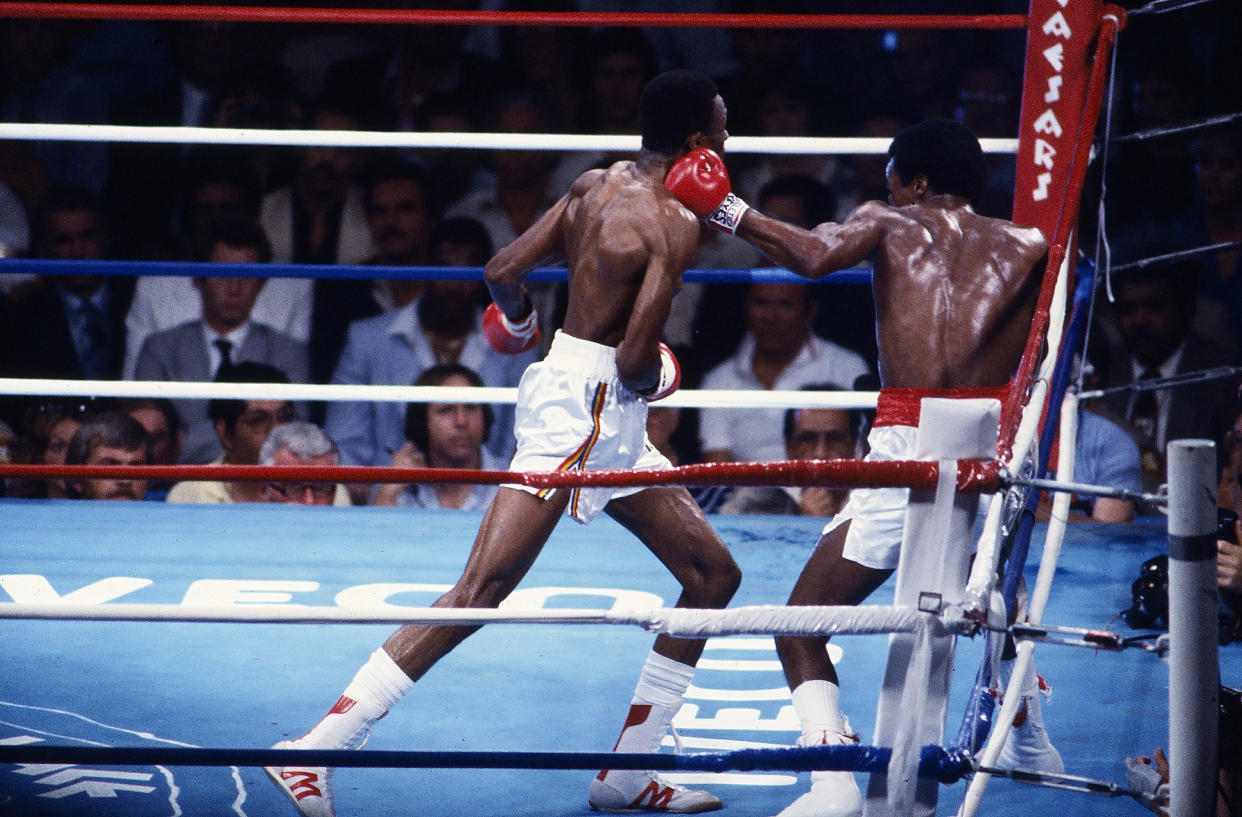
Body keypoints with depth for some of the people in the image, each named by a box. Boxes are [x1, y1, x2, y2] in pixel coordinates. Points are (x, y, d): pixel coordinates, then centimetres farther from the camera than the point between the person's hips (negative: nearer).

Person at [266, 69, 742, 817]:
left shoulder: (594, 186, 9)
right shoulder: (675, 224, -16)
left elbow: (505, 270, 12)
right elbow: (635, 360, -23)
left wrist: (519, 322, 34)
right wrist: (656, 374, 0)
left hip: (614, 429, 10)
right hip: (582, 410, -10)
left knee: (714, 574, 14)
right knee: (483, 589, -13)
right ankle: (316, 752, -15)